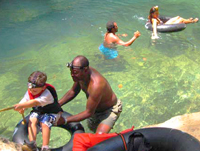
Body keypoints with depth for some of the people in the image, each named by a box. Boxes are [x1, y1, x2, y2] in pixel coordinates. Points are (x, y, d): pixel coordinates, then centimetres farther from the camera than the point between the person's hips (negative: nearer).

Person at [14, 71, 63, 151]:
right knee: (32, 120, -25)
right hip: (37, 111, 6)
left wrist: (21, 105, -54)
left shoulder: (47, 94, -30)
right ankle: (32, 143, -28)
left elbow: (35, 102, -44)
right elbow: (23, 101, -9)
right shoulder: (29, 92, -7)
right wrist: (21, 108, -34)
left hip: (51, 112, -5)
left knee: (44, 123, -31)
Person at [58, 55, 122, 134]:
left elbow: (89, 112, -33)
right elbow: (73, 91, 0)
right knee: (91, 127, 28)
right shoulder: (82, 73, -19)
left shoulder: (96, 85, -43)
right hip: (95, 108, 8)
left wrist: (65, 120, -32)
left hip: (110, 109, -8)